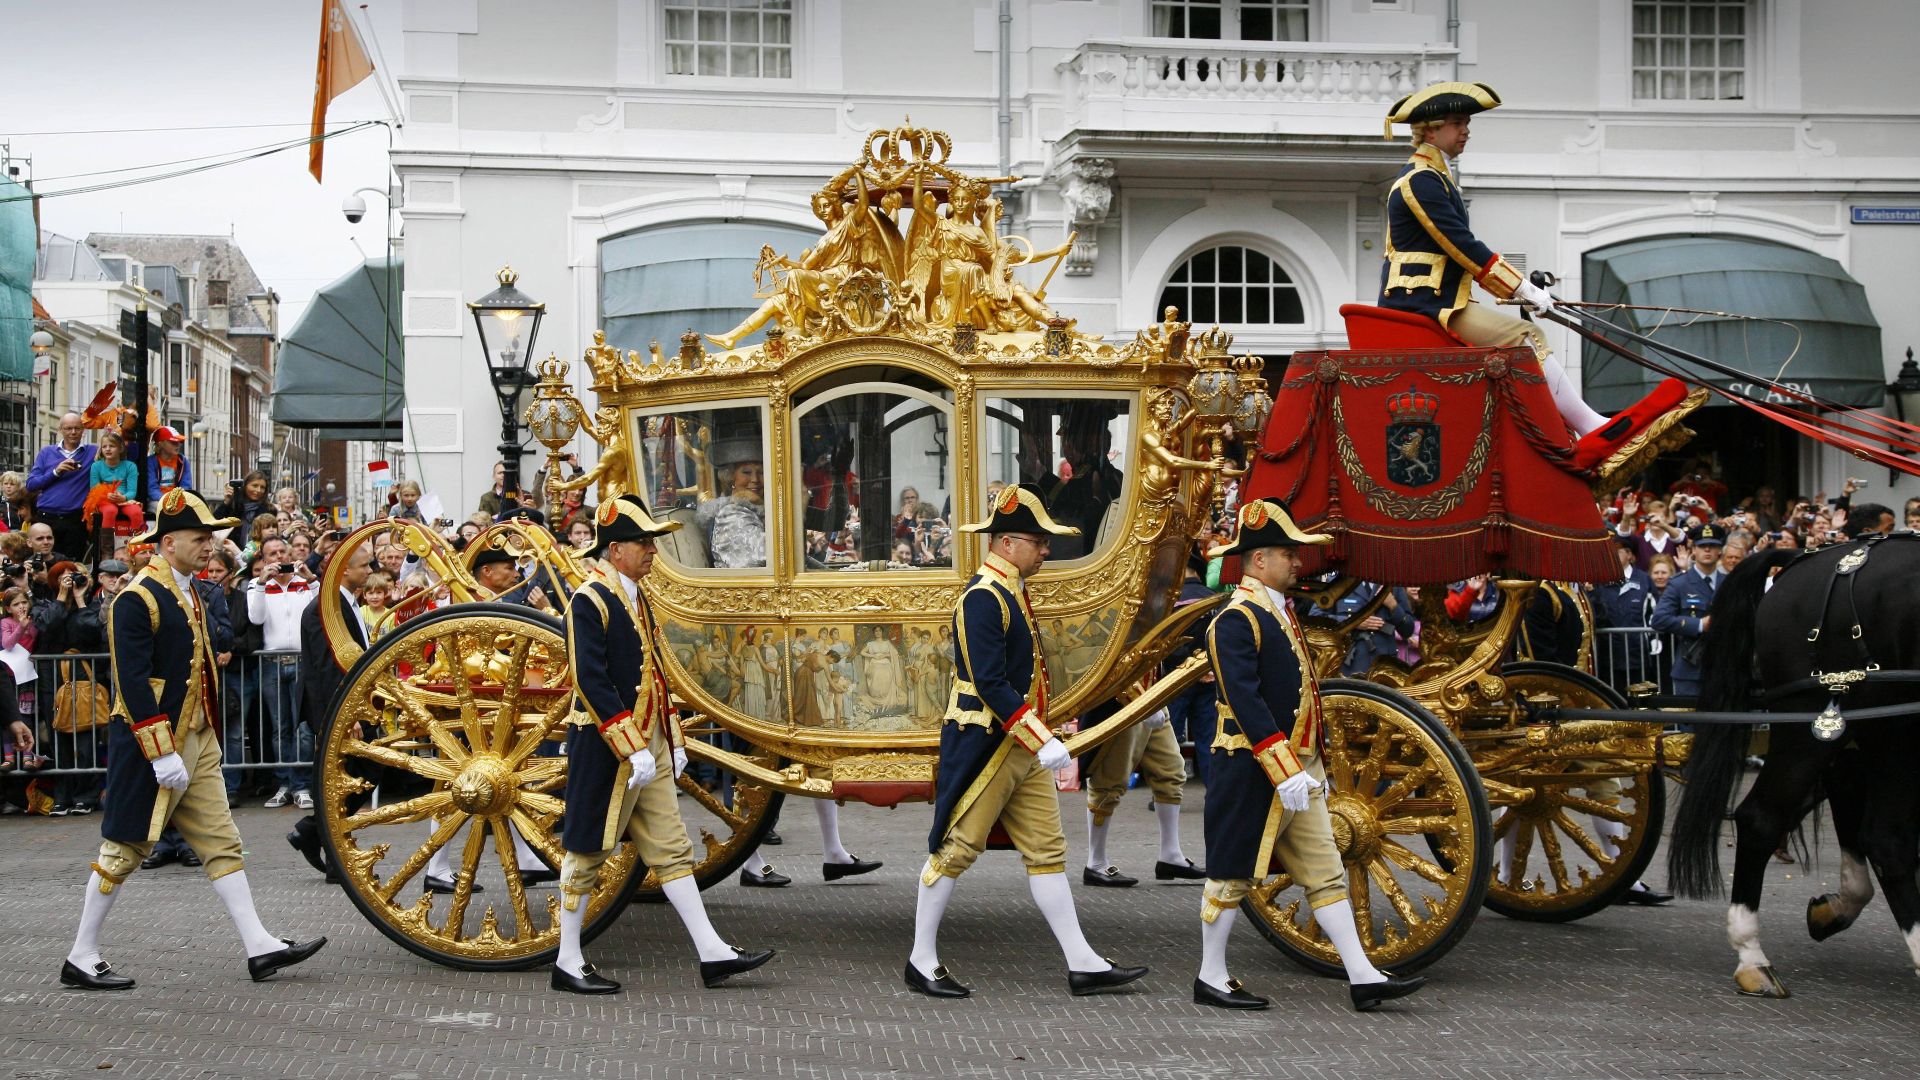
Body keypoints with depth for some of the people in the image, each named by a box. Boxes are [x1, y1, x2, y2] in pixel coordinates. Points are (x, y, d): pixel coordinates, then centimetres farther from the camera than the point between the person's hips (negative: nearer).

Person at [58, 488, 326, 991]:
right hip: (154, 744, -9)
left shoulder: (187, 592, 13)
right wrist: (162, 757, -23)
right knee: (124, 849, 0)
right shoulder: (138, 598, -16)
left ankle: (259, 947, 7)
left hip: (197, 742, 9)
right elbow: (133, 683, -21)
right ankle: (81, 958, 10)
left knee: (222, 842, 6)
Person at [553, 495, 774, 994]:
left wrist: (673, 741, 17)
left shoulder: (635, 599, 14)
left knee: (672, 849, 8)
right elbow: (591, 682, -22)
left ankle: (712, 953, 9)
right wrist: (632, 750, -24)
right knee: (587, 851, 1)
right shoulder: (589, 601, -15)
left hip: (649, 747, 9)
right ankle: (568, 962, 11)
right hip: (606, 749, -9)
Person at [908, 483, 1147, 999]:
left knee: (1047, 850, 8)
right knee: (956, 850, -1)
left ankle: (1083, 964, 10)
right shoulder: (983, 598, -18)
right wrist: (1042, 742, -25)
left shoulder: (1011, 593, 14)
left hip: (1020, 748, 10)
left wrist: (1041, 737, 22)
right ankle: (922, 962, 10)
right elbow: (989, 683, -24)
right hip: (983, 747, -10)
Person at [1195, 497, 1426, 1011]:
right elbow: (1245, 703, -24)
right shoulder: (1237, 620, -16)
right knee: (1232, 873, 2)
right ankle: (1211, 978, 13)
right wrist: (1285, 772, -26)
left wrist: (1313, 766, 22)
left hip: (1298, 770, 10)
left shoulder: (1281, 611, 15)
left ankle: (1362, 976, 8)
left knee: (1326, 872, 7)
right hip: (1254, 774, -10)